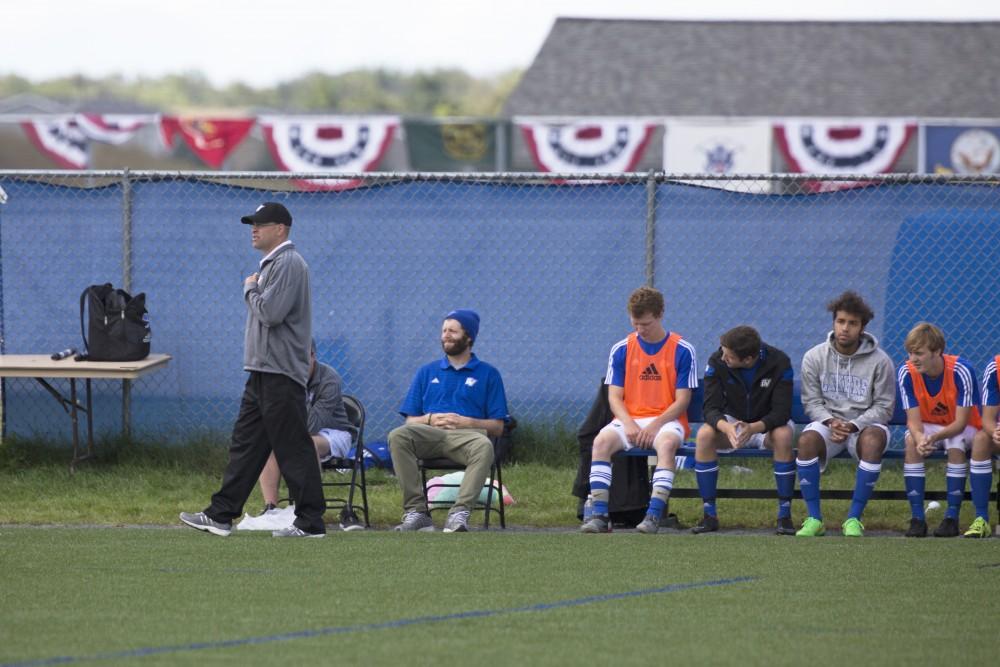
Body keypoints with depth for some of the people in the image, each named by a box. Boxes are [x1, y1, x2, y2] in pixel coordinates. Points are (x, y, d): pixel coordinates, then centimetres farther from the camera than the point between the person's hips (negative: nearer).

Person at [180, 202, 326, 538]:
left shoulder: (289, 264, -14)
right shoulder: (270, 264, 19)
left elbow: (270, 312, -23)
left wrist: (250, 289, -8)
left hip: (281, 373, -11)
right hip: (263, 372, 11)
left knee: (293, 448, -8)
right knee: (246, 443, 11)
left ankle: (310, 521, -5)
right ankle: (221, 514, 14)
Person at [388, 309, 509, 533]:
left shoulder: (488, 374, 17)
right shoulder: (427, 372, 25)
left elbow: (497, 427, 9)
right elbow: (410, 421, 18)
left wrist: (466, 422, -8)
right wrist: (430, 419, -5)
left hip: (467, 434, -2)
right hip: (428, 435, 2)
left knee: (484, 446, -38)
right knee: (398, 436, -31)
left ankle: (460, 512, -43)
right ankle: (416, 511, -33)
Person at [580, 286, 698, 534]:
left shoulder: (682, 350, -1)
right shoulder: (621, 349, 7)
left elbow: (682, 400, -3)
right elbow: (614, 396, 5)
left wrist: (655, 425, -17)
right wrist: (629, 424, -14)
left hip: (667, 420, -2)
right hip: (629, 420, 2)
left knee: (667, 443, -37)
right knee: (602, 440, -28)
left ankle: (654, 514, -42)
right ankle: (600, 514, -31)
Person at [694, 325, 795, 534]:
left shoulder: (779, 363, -21)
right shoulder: (717, 362, -17)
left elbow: (782, 411, -25)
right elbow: (710, 407, -19)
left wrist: (753, 428, -44)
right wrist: (726, 427, -43)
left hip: (767, 423, -2)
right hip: (731, 422, 2)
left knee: (783, 436, -36)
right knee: (704, 435, -30)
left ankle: (785, 515, -28)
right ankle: (709, 515, -24)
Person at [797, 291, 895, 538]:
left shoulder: (879, 361, -3)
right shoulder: (814, 357, 2)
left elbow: (884, 406, -3)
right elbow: (812, 402, 3)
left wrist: (853, 425, -17)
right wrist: (830, 422, -17)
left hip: (865, 424, -1)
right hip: (827, 421, 1)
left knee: (873, 441, -37)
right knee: (807, 440, -33)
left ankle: (854, 518, -27)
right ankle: (814, 519, -23)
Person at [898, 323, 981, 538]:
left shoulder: (961, 371, -27)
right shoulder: (907, 372, -18)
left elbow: (960, 423, -26)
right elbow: (914, 420, -18)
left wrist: (934, 437, -45)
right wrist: (920, 439, -42)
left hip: (962, 429, -2)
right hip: (928, 427, 2)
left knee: (955, 443, -35)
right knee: (912, 441, -30)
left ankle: (952, 517, -29)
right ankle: (917, 517, -29)